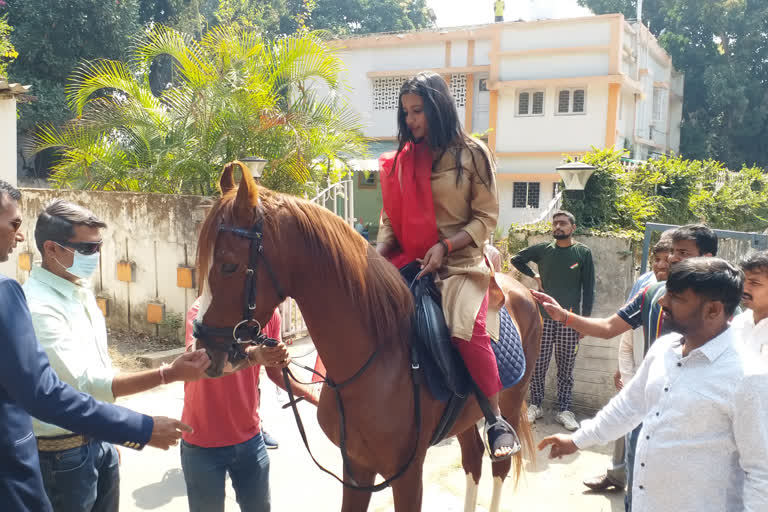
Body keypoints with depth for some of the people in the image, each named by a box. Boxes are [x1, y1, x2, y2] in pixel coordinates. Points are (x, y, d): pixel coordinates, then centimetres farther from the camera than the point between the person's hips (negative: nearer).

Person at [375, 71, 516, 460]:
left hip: (460, 262, -4)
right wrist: (378, 252, -9)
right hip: (409, 261, 5)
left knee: (468, 329, -29)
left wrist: (445, 246, -16)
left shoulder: (471, 153, 1)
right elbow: (390, 218, 11)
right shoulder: (402, 159, 11)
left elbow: (486, 217, -2)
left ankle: (497, 420, -12)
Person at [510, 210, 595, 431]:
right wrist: (534, 276, 8)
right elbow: (517, 259, 19)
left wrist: (585, 319, -4)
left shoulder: (583, 253, 2)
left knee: (566, 368, 5)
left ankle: (564, 410, 14)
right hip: (543, 317, 1)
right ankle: (535, 405, 16)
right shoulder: (543, 249, 5)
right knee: (537, 365, 3)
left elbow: (589, 288, 2)